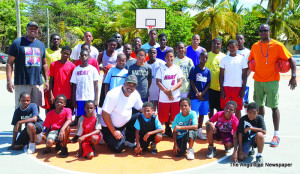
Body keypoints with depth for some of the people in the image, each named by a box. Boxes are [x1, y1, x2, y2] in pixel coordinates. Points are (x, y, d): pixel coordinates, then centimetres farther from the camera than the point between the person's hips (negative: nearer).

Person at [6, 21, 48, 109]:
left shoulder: (41, 45, 15)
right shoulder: (17, 43, 1)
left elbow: (44, 64, 20)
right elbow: (10, 63, -2)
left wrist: (47, 80, 13)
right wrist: (9, 81, -10)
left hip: (38, 82, 4)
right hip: (21, 83, -4)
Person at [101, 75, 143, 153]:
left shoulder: (135, 94, -7)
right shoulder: (113, 94, -26)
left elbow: (141, 108, 6)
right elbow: (105, 114, -25)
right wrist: (113, 131, -21)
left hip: (125, 123, 6)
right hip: (110, 126, -6)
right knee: (118, 148, -14)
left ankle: (129, 141, 2)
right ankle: (106, 136, 17)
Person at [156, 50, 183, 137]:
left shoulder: (177, 68, 6)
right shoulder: (161, 68, 3)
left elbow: (180, 82, 0)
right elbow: (158, 82, -2)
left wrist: (171, 90, -14)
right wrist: (166, 91, -14)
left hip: (175, 97, 0)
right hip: (163, 97, 0)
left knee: (175, 116, 3)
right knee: (165, 116, 8)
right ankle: (167, 129, 30)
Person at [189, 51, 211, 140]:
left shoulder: (208, 70, 8)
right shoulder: (194, 68, -2)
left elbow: (208, 84, 5)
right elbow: (192, 82, -4)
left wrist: (202, 93, -9)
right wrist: (197, 93, -11)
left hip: (205, 96, 4)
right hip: (195, 95, -4)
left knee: (202, 114, 9)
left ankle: (199, 131, 19)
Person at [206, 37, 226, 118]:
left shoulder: (224, 56, 5)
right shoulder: (208, 55, 4)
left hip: (220, 87, 0)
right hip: (210, 86, 0)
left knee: (220, 108, 6)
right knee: (210, 107, 9)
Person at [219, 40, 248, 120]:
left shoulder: (242, 59, 5)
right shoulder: (224, 59, 5)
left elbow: (244, 75, 6)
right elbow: (221, 75, 4)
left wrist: (243, 89, -2)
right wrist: (221, 89, -3)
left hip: (238, 87, 0)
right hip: (226, 87, 0)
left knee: (238, 109, 5)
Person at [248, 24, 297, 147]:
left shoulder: (277, 45, -6)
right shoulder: (255, 46, 6)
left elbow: (291, 59, -5)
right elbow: (250, 62, 18)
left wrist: (293, 76, -14)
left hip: (272, 81, -4)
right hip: (258, 81, 4)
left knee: (274, 107, -1)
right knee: (259, 105, 11)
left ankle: (276, 135, 7)